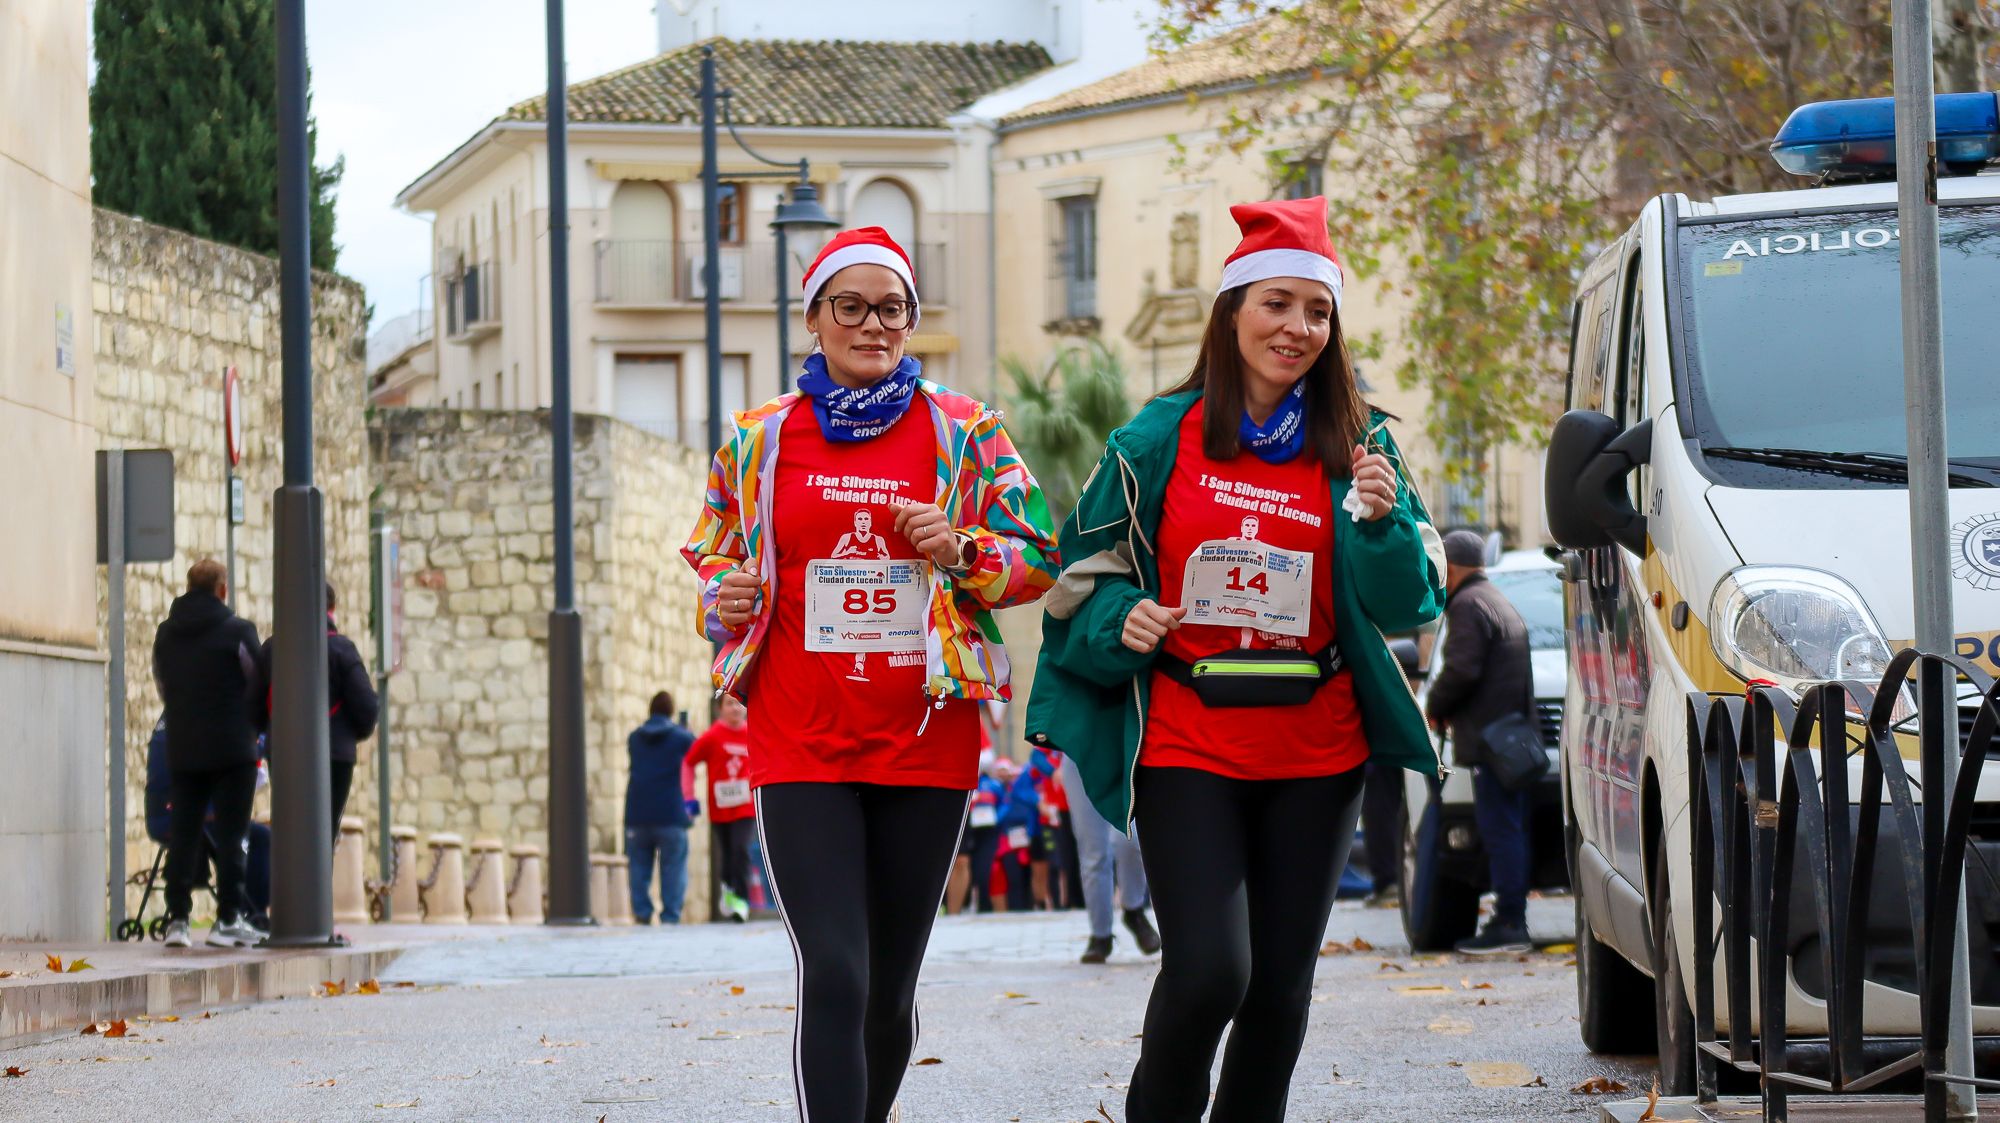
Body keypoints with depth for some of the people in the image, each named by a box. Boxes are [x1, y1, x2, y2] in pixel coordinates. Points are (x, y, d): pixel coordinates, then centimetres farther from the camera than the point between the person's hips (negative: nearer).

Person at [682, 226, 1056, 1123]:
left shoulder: (964, 432, 5)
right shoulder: (758, 439, 7)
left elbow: (1039, 558, 7)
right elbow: (711, 554, 19)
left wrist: (961, 552, -12)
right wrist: (726, 595, -4)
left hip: (927, 741, 1)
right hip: (801, 747, -1)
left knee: (890, 987, 9)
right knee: (833, 977, -16)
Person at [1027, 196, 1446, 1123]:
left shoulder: (1359, 447, 5)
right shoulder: (1159, 440, 1)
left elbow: (1406, 605, 2)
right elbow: (1086, 569, 9)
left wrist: (1382, 519, -17)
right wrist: (1121, 620, -12)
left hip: (1315, 754, 3)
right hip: (1186, 743, -2)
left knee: (1281, 984, 6)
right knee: (1209, 970, -14)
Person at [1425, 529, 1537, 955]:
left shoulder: (1468, 605, -9)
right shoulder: (1501, 603, 23)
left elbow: (1462, 669, -19)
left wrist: (1435, 708, -4)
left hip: (1490, 740, -10)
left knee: (1501, 831, -11)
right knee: (1513, 831, 11)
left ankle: (1509, 924, -14)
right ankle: (1512, 920, 14)